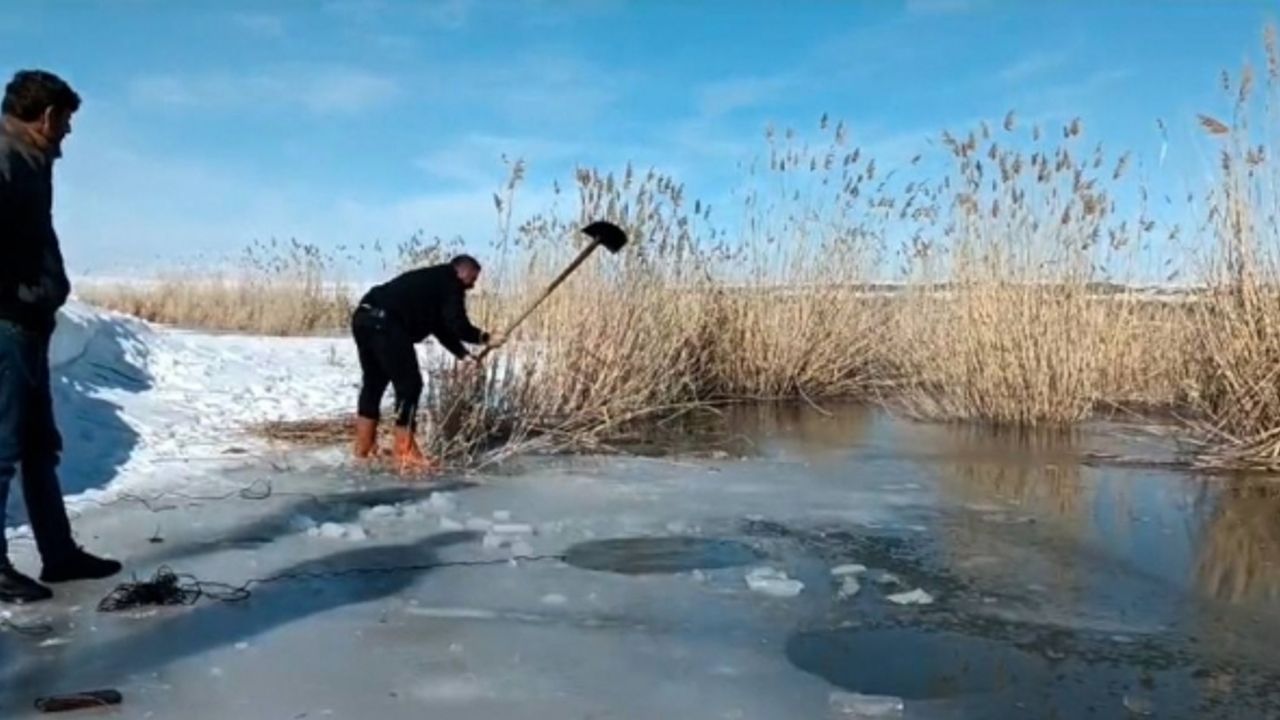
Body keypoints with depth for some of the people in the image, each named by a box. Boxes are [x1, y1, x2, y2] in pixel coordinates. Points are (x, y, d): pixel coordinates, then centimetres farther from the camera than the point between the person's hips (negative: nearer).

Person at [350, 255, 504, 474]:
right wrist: (485, 338, 10)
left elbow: (442, 327, 30)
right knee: (409, 384, -2)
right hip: (386, 324, -10)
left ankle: (364, 449, 29)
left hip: (364, 317, 10)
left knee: (373, 382, 20)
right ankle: (406, 456, 0)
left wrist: (463, 355, 25)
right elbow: (457, 326, -4)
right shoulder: (451, 283, 3)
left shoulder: (435, 280, 30)